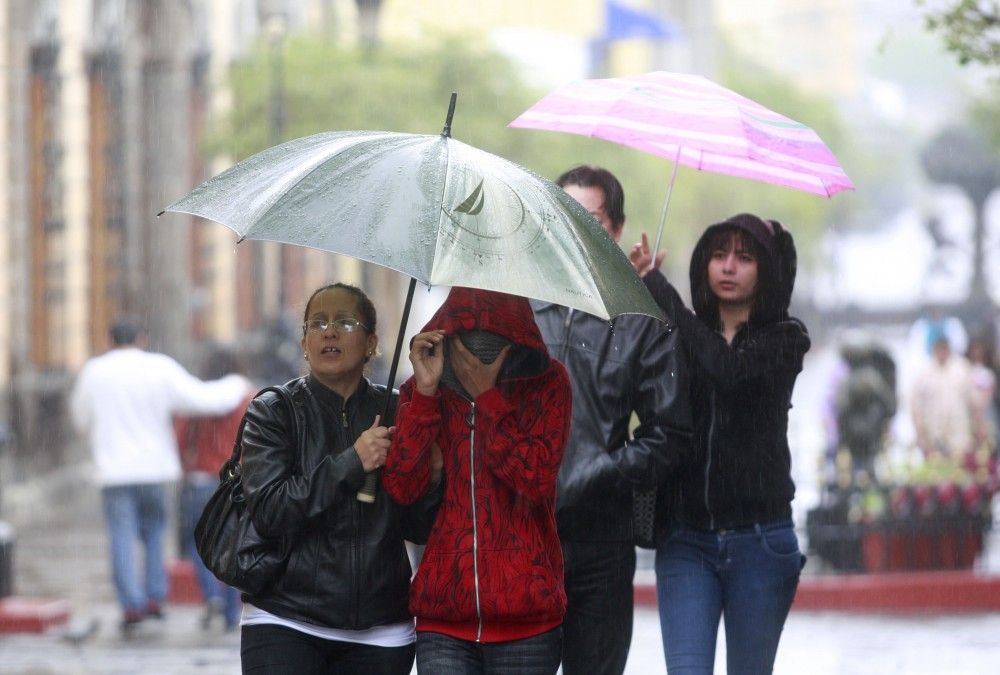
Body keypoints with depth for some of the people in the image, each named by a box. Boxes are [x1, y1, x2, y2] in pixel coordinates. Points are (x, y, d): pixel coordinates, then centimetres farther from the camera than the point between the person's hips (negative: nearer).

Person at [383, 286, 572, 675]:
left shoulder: (545, 383, 1)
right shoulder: (422, 390, 7)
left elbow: (537, 480, -11)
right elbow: (402, 487, -6)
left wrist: (486, 396, -15)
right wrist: (425, 393, -13)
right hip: (443, 616, 1)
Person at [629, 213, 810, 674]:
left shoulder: (784, 338, 0)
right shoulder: (683, 337, 8)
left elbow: (727, 368, -21)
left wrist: (654, 285, -18)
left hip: (757, 539, -1)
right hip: (687, 537, 1)